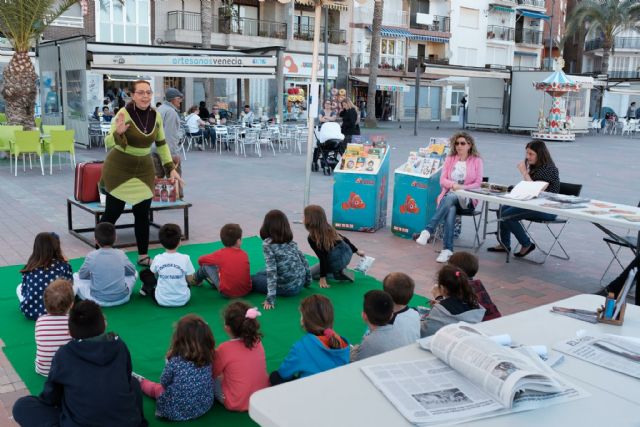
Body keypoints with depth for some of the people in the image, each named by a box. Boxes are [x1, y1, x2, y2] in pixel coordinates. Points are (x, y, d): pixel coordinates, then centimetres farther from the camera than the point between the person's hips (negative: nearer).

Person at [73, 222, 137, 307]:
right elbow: (132, 271, 9)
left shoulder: (91, 256, -12)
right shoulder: (120, 254, -7)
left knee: (75, 277, 20)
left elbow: (82, 275, 4)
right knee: (134, 273, 26)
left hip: (98, 300, 0)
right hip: (122, 298, 0)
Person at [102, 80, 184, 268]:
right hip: (119, 169, -4)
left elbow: (161, 144, 9)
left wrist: (171, 168, 2)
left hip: (144, 169, 4)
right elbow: (108, 143, -20)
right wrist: (118, 132, -41)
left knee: (143, 213, 6)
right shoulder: (124, 113, -17)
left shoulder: (156, 116, -2)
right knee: (113, 212, 2)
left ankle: (143, 256, 19)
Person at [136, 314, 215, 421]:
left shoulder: (175, 361, -25)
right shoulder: (207, 359, -12)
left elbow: (164, 382, -7)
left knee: (156, 387, 28)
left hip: (177, 411, -3)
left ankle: (140, 381, 56)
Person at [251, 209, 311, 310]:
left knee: (252, 279, 16)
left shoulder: (268, 244, -16)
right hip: (300, 284, 6)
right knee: (259, 274, 25)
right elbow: (304, 261, 7)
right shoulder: (291, 242, 3)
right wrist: (307, 282, 21)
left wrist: (270, 299, -22)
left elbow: (271, 271, -22)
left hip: (286, 288, -6)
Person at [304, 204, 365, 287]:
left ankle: (338, 274, 0)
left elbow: (322, 258, -20)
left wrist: (322, 278, -15)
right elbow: (344, 239, 12)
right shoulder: (328, 228, 3)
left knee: (310, 273, 15)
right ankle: (340, 271, 21)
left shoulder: (312, 238, -17)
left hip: (336, 263, -7)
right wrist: (356, 251, 25)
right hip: (347, 254, 7)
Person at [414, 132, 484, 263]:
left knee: (451, 198, -38)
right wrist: (453, 185, -16)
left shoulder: (476, 160, 6)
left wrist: (462, 188, -17)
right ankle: (448, 249, -41)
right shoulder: (450, 159, 14)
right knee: (451, 209, -36)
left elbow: (478, 183, 0)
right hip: (448, 195, 2)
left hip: (467, 200, -1)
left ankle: (428, 230, -43)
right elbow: (442, 180, 6)